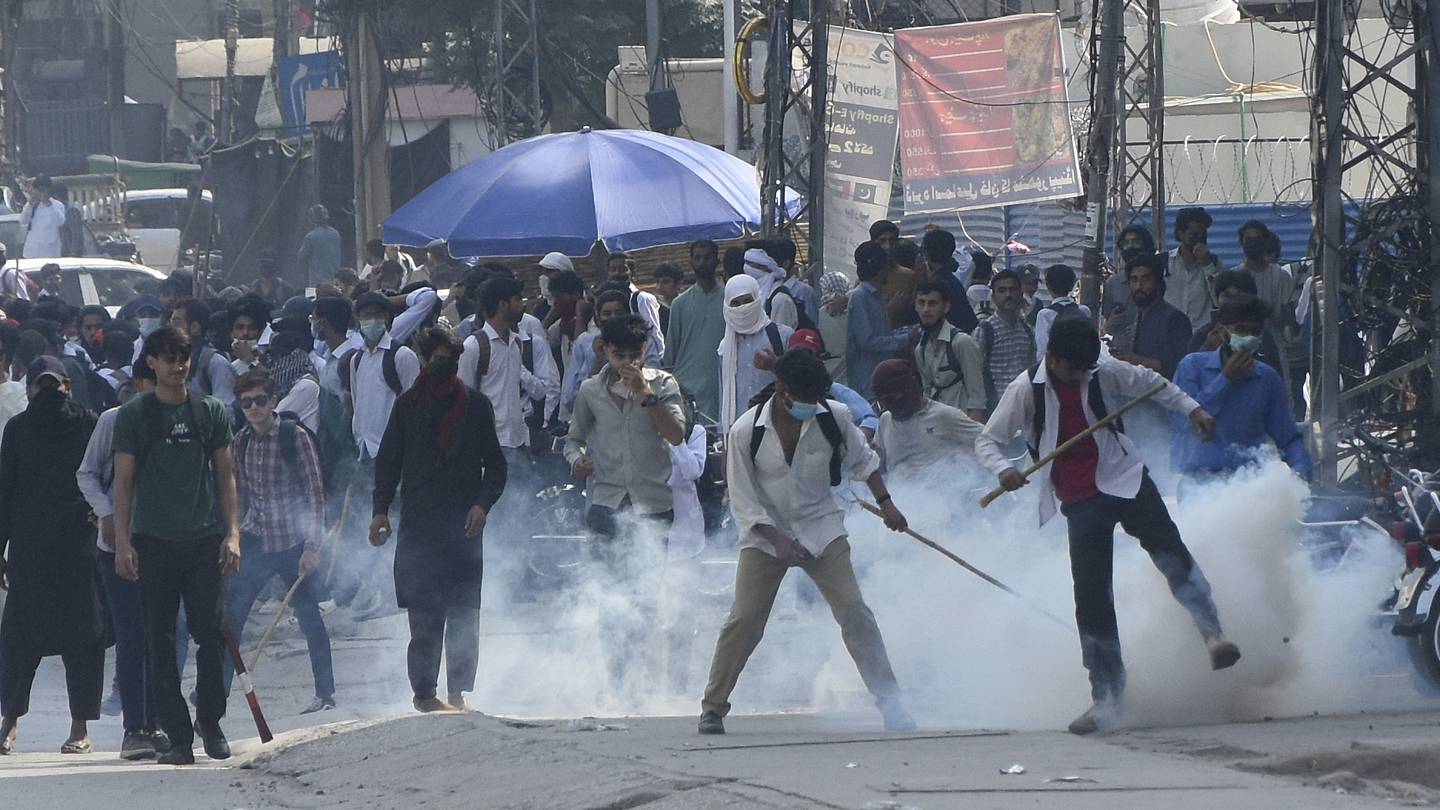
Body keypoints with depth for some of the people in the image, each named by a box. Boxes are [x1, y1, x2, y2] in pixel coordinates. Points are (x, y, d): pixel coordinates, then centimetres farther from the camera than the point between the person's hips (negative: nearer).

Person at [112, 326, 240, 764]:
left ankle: (209, 720, 12)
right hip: (154, 541, -1)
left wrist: (232, 533, 2)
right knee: (160, 641, -2)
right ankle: (177, 735, 1)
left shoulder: (211, 411, 9)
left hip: (205, 539, 1)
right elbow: (124, 480, 4)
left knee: (211, 633, -6)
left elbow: (226, 475, 11)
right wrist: (123, 542, -3)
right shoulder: (134, 414, 5)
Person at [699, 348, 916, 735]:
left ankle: (890, 702, -6)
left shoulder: (834, 417, -7)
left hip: (821, 528, 1)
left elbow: (862, 461, 13)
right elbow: (743, 502, -10)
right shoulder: (746, 432, -14)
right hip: (765, 533, -1)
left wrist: (885, 503, 6)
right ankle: (713, 707, 3)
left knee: (854, 612, -11)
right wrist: (778, 539, -20)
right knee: (743, 620, -10)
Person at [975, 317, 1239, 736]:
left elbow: (1150, 382, 18)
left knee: (1168, 549, -26)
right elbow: (987, 441, -1)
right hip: (1080, 503, 0)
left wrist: (1191, 409, 12)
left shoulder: (1105, 373, 0)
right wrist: (1003, 469, -22)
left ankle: (1213, 636, -33)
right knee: (1091, 600, -4)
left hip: (1125, 480, 0)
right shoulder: (1026, 390, -5)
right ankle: (1106, 698, 3)